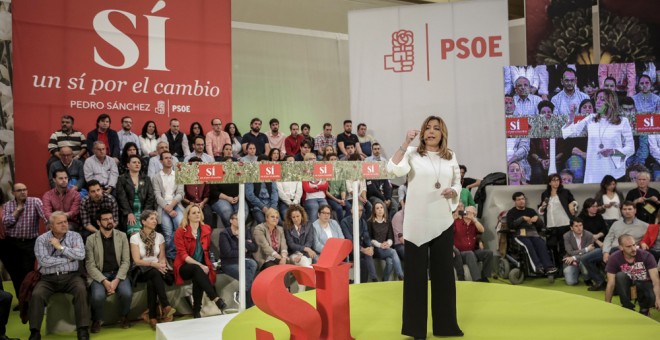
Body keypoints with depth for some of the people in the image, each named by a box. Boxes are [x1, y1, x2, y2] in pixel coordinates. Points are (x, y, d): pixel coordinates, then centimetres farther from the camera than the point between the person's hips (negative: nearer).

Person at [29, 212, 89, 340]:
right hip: (48, 278, 0)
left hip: (70, 276, 0)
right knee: (36, 295, -28)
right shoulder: (41, 239, 2)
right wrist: (68, 259, -9)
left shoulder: (75, 236, 5)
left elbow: (81, 255, -12)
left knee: (81, 290, -30)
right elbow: (44, 261, -13)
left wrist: (60, 247, -12)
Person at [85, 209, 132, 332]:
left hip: (118, 273, 1)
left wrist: (117, 280, -16)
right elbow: (90, 265, -6)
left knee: (127, 293, -28)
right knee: (98, 296, -31)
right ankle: (97, 320, 1)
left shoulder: (122, 236, 3)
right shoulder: (91, 239, -1)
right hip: (99, 275, -1)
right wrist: (104, 281, -20)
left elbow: (126, 261, -1)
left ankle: (123, 316, 5)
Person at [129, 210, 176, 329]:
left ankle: (153, 317, -34)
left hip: (156, 270, 3)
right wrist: (153, 264, -24)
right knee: (155, 272, -37)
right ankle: (166, 306, -42)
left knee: (151, 282, -34)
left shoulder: (159, 236, 8)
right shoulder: (135, 238, -3)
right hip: (142, 271, -3)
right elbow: (137, 261, -9)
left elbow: (162, 258, 9)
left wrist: (161, 265, -15)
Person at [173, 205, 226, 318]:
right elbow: (183, 255, -11)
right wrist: (199, 265, -23)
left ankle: (196, 310, -26)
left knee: (197, 279, -34)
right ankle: (216, 299, -45)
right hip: (185, 267, -3)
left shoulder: (206, 229, 8)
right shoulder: (180, 232, -4)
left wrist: (204, 265, 2)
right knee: (197, 269, -38)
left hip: (202, 266, 3)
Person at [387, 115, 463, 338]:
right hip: (416, 222, -4)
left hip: (443, 222, 4)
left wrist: (453, 191, -5)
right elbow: (394, 169, -20)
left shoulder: (450, 157, 10)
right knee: (416, 272, 2)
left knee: (444, 271, 11)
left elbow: (457, 183, 17)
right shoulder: (412, 153, -3)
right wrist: (405, 143, -26)